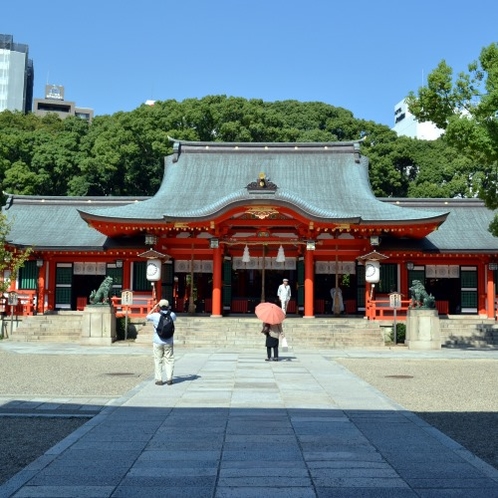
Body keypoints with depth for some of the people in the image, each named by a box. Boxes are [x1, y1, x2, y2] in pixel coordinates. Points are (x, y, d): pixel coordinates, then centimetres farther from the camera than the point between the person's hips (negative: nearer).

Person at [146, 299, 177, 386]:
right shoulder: (171, 315, -5)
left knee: (158, 360, 7)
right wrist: (167, 310, 16)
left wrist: (154, 308, 12)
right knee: (169, 360, 9)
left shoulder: (155, 315, -10)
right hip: (168, 342, 1)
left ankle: (159, 379, 7)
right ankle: (169, 379, 6)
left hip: (157, 342, -1)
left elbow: (147, 317, 11)